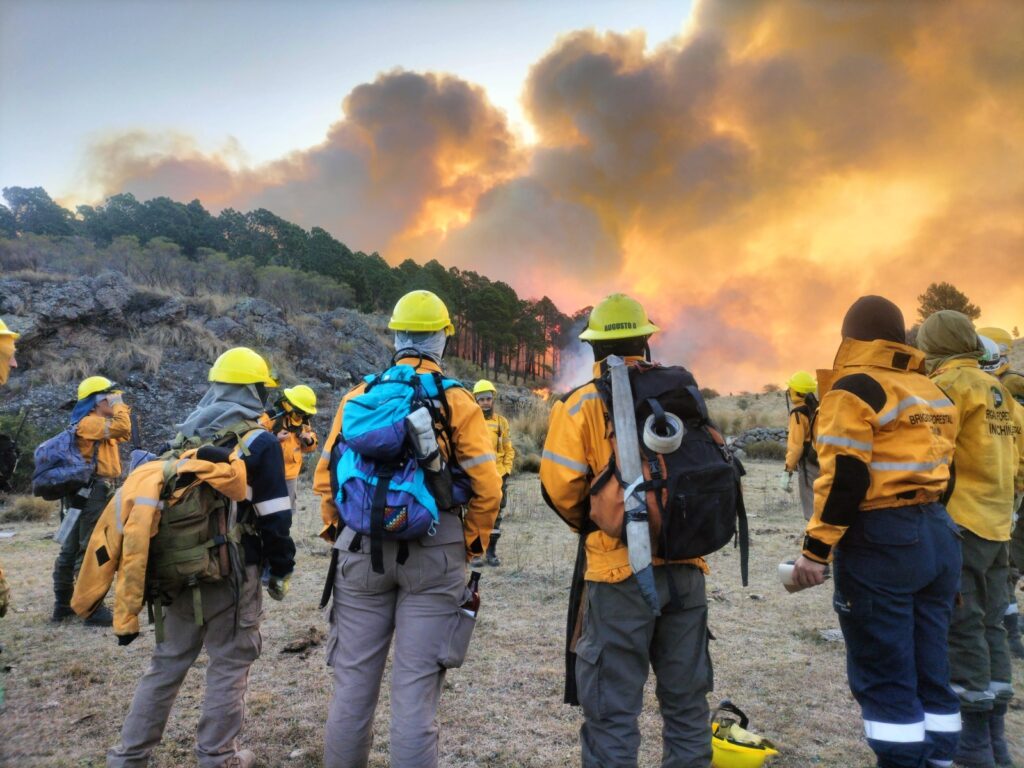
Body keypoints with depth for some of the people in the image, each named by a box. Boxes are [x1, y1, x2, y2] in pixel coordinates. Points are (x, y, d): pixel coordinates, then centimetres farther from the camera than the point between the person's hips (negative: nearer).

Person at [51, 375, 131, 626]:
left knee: (72, 549, 15)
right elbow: (122, 427, -27)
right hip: (94, 492, -11)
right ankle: (93, 609, -6)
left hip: (89, 492, 11)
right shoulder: (88, 422, -14)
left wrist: (121, 409, 13)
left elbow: (123, 434, 24)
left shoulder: (98, 424, 18)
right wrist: (119, 406, -10)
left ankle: (63, 605, 25)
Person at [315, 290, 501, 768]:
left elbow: (325, 478, 4)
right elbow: (486, 486, -8)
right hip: (433, 553, -2)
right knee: (415, 684, 3)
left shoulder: (359, 397, 4)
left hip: (362, 549, 3)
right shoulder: (457, 401, -3)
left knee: (354, 679, 13)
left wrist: (338, 532, 17)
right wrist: (470, 544, 5)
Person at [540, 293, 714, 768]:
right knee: (686, 697, 18)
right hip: (686, 565, 5)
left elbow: (560, 484, -12)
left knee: (613, 707, 6)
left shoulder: (582, 404, -7)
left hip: (621, 568, -4)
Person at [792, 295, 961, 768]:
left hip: (881, 539, -8)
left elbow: (845, 478, -18)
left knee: (884, 677, 0)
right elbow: (941, 472, 18)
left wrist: (816, 548, -15)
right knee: (930, 670, 14)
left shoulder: (856, 388, -10)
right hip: (939, 534, 8)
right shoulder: (932, 393, 15)